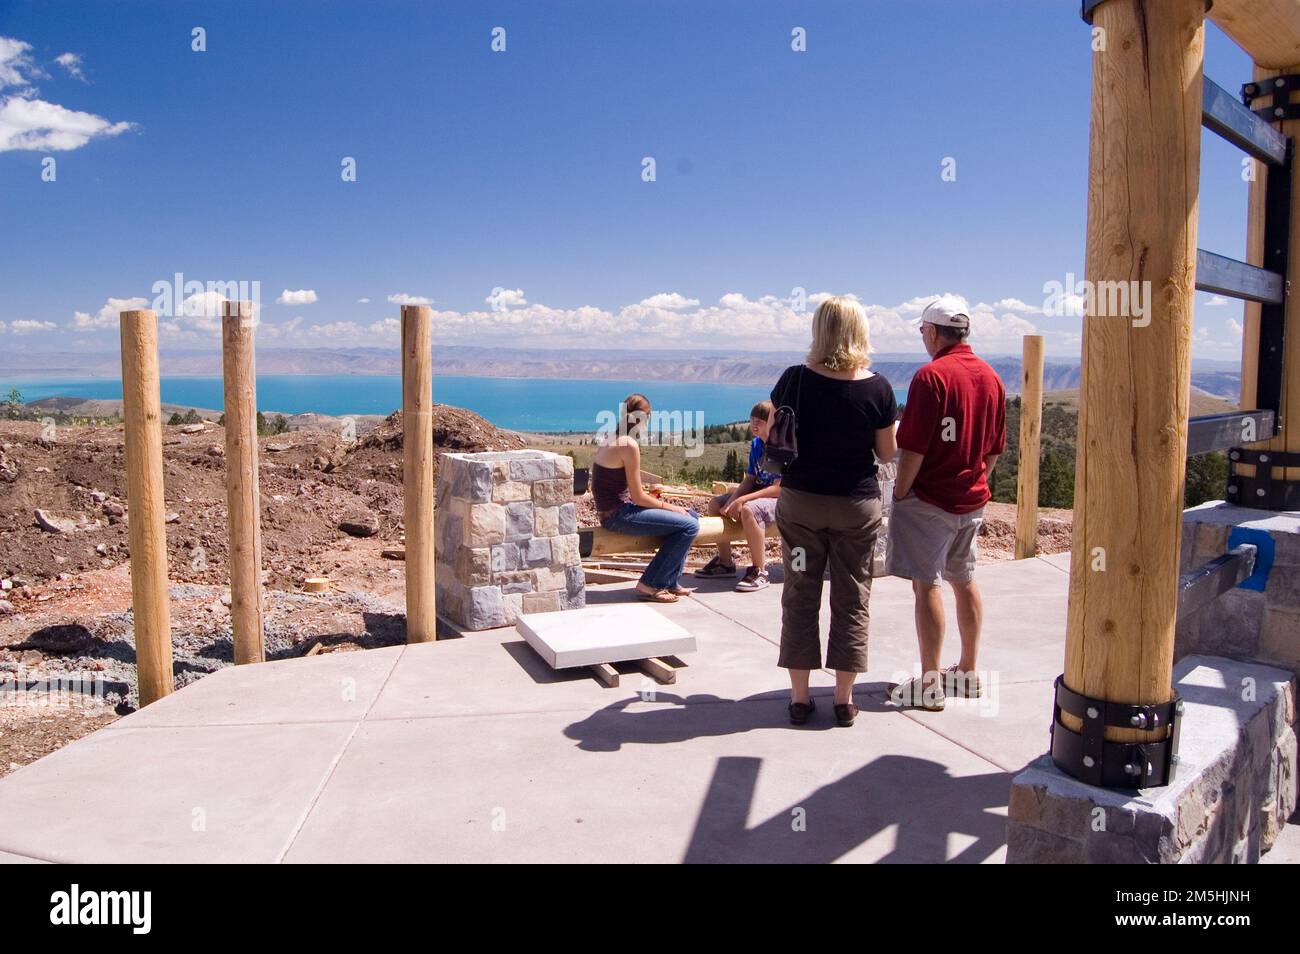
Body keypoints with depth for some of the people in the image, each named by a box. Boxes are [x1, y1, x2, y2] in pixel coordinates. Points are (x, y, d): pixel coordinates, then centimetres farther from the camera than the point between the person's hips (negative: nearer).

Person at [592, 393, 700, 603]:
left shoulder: (611, 438, 11)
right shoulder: (629, 445, -18)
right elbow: (638, 497, -17)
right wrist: (671, 507, -4)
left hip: (612, 511, 10)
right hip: (618, 515, -10)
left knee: (691, 515, 12)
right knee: (689, 526, -15)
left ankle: (669, 582, 16)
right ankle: (650, 585, -4)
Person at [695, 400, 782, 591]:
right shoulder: (756, 444, 6)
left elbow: (779, 488, -25)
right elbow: (749, 479, 7)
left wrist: (743, 500, -27)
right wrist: (732, 501, -11)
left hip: (781, 498, -9)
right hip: (759, 492, 9)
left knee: (749, 510, -37)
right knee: (715, 504, 3)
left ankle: (760, 571, -24)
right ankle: (725, 562, 14)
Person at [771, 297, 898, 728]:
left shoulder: (795, 380, -9)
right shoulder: (877, 387, -10)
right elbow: (887, 452, -2)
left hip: (800, 501, 0)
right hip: (857, 504, 0)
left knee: (800, 596, 10)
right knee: (851, 599, 11)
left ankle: (799, 697, 15)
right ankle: (844, 699, 17)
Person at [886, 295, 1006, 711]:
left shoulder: (932, 376, -16)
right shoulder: (991, 377, 7)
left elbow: (913, 447, -18)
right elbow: (996, 448, 12)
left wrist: (900, 493, -8)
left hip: (930, 499, -8)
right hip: (972, 500, 8)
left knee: (927, 585, -2)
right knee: (964, 581, 17)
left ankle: (930, 685, 2)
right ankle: (968, 672, 28)